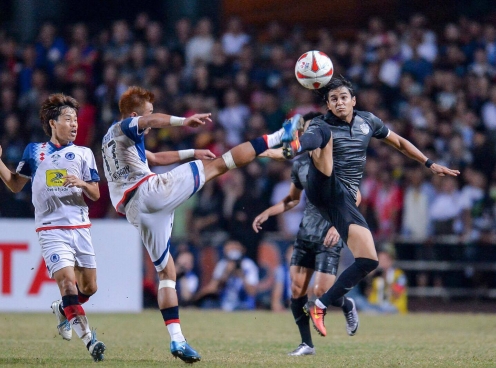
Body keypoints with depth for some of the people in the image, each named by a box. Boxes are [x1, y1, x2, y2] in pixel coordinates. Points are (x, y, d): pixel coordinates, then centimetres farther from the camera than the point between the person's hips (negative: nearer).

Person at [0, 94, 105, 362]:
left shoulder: (84, 154, 10)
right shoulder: (34, 151, 9)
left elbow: (95, 194, 7)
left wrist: (81, 183, -14)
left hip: (80, 228, 3)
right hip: (51, 229, -3)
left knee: (89, 287, 4)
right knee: (67, 281, -18)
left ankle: (63, 310, 35)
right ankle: (89, 339, -21)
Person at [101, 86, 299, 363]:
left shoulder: (111, 140, 32)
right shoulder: (123, 128, 5)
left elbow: (156, 158, 43)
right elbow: (150, 121, -21)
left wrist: (193, 152, 44)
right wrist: (183, 121, -32)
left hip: (134, 211, 8)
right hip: (150, 191, -8)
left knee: (166, 271, 11)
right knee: (217, 165, -3)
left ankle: (177, 339, 0)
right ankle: (279, 137, -4)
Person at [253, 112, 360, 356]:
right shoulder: (300, 163, 9)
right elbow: (292, 199, 23)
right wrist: (266, 214, 12)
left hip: (328, 236, -6)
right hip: (305, 233, 6)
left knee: (322, 292, -12)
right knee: (296, 288, -3)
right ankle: (307, 344, 7)